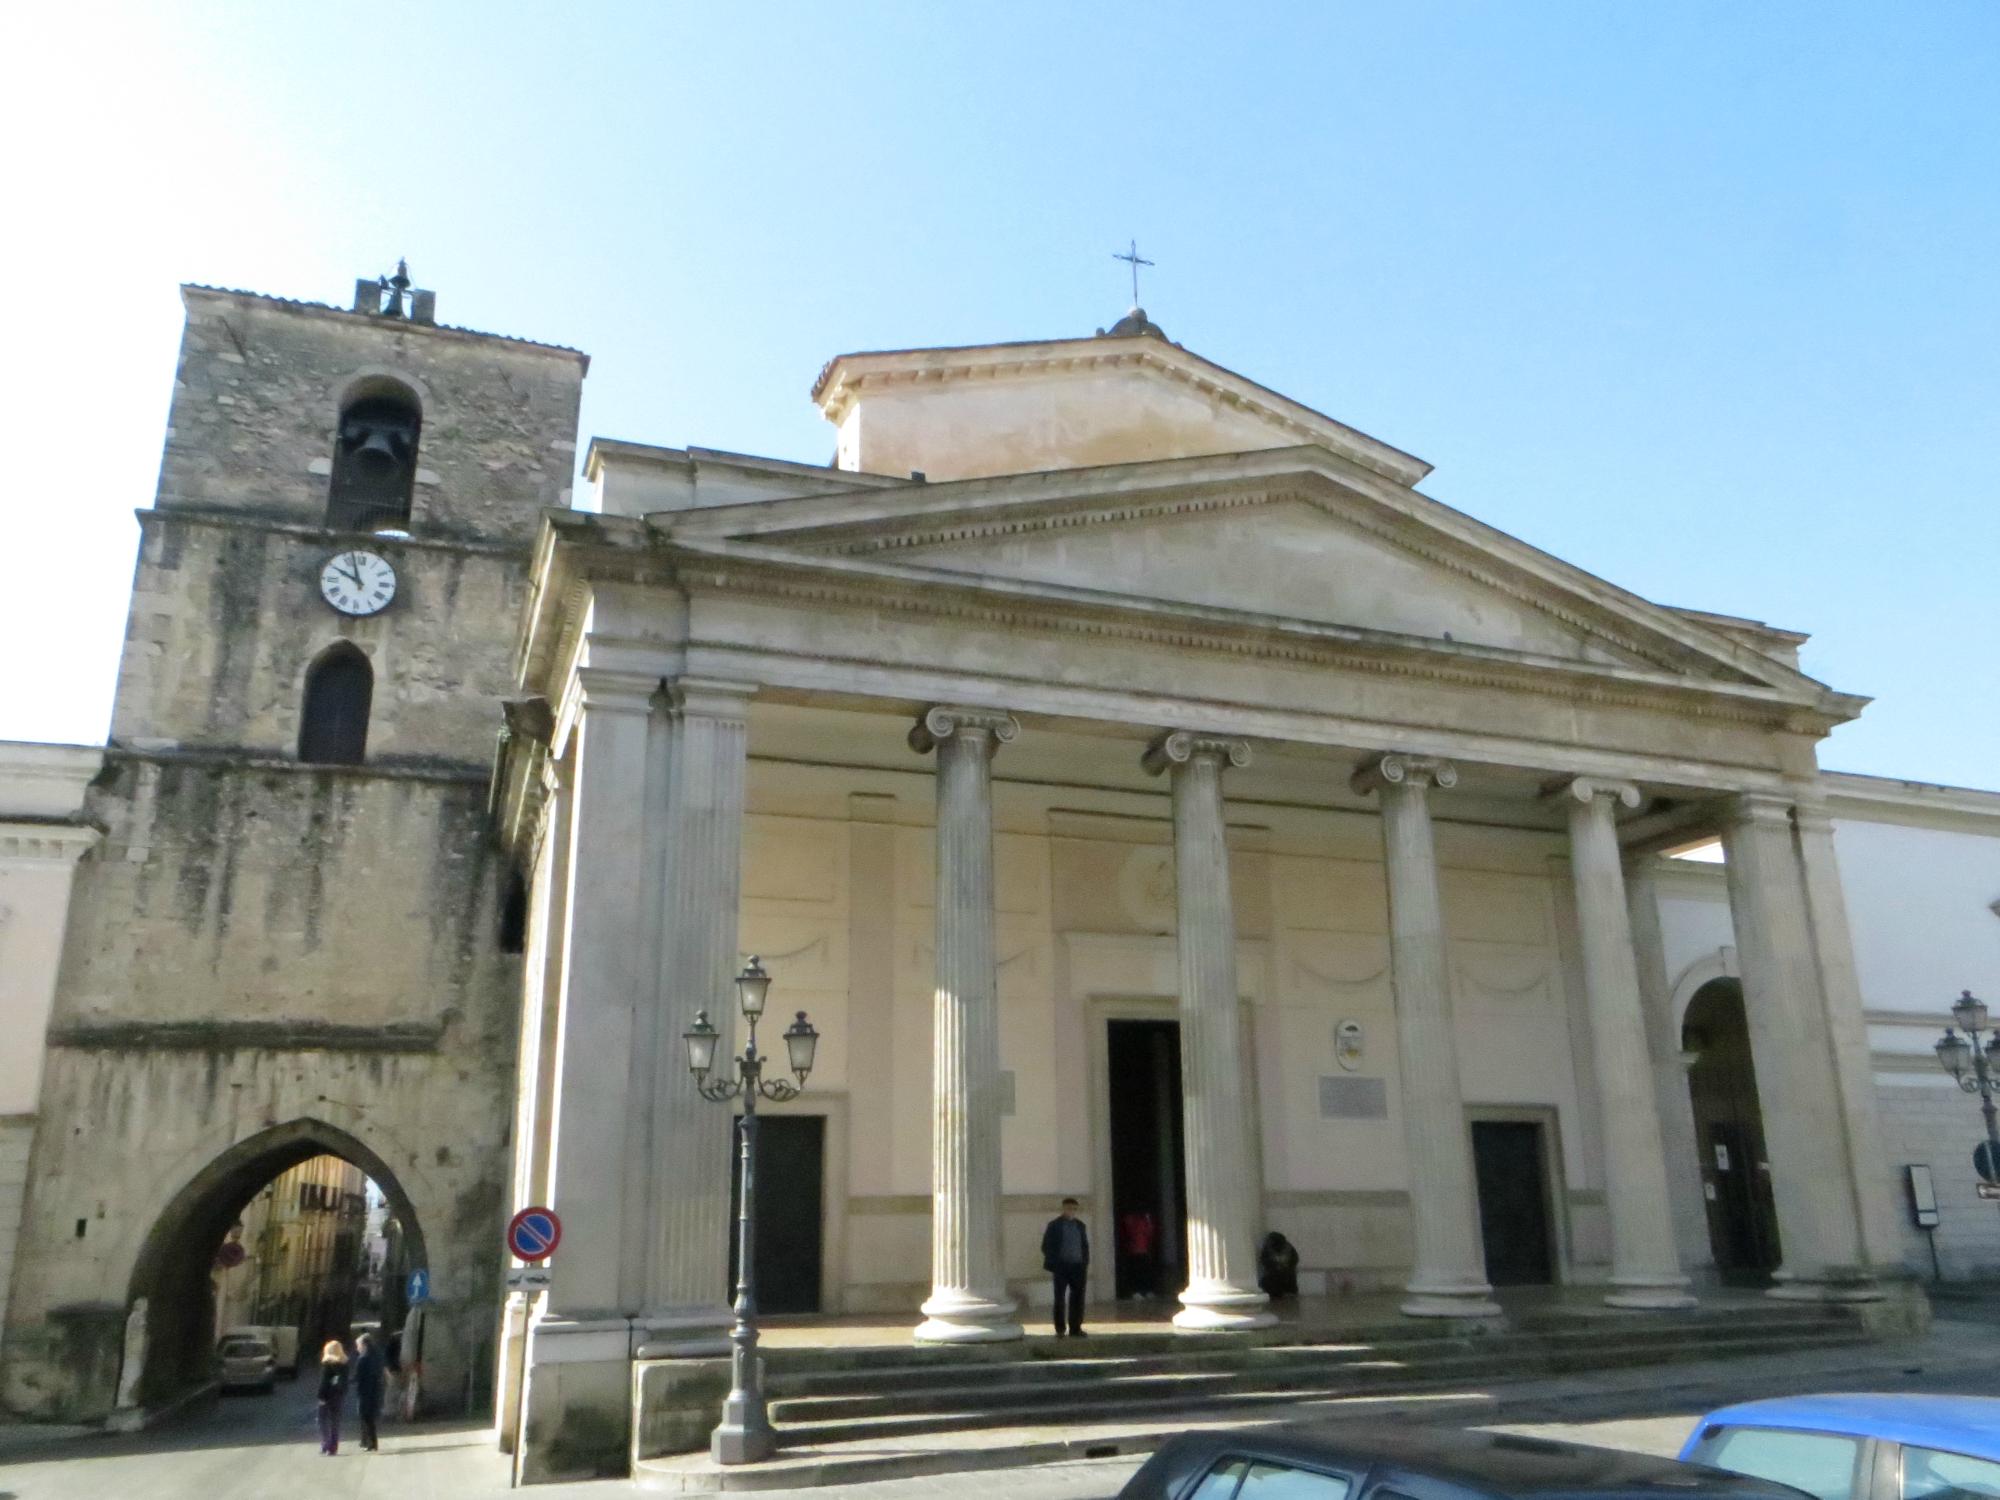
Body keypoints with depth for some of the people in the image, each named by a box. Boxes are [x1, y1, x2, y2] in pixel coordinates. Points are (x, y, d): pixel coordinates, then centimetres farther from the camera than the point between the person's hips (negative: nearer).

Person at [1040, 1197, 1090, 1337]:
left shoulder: (1080, 1225, 10)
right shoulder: (1054, 1225, -1)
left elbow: (1085, 1245, 16)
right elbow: (1046, 1246, 0)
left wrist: (1086, 1263, 6)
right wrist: (1052, 1265, -6)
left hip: (1078, 1267, 3)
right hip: (1061, 1267, -3)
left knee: (1077, 1299, 3)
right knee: (1060, 1299, 1)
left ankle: (1075, 1329, 12)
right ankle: (1060, 1329, 12)